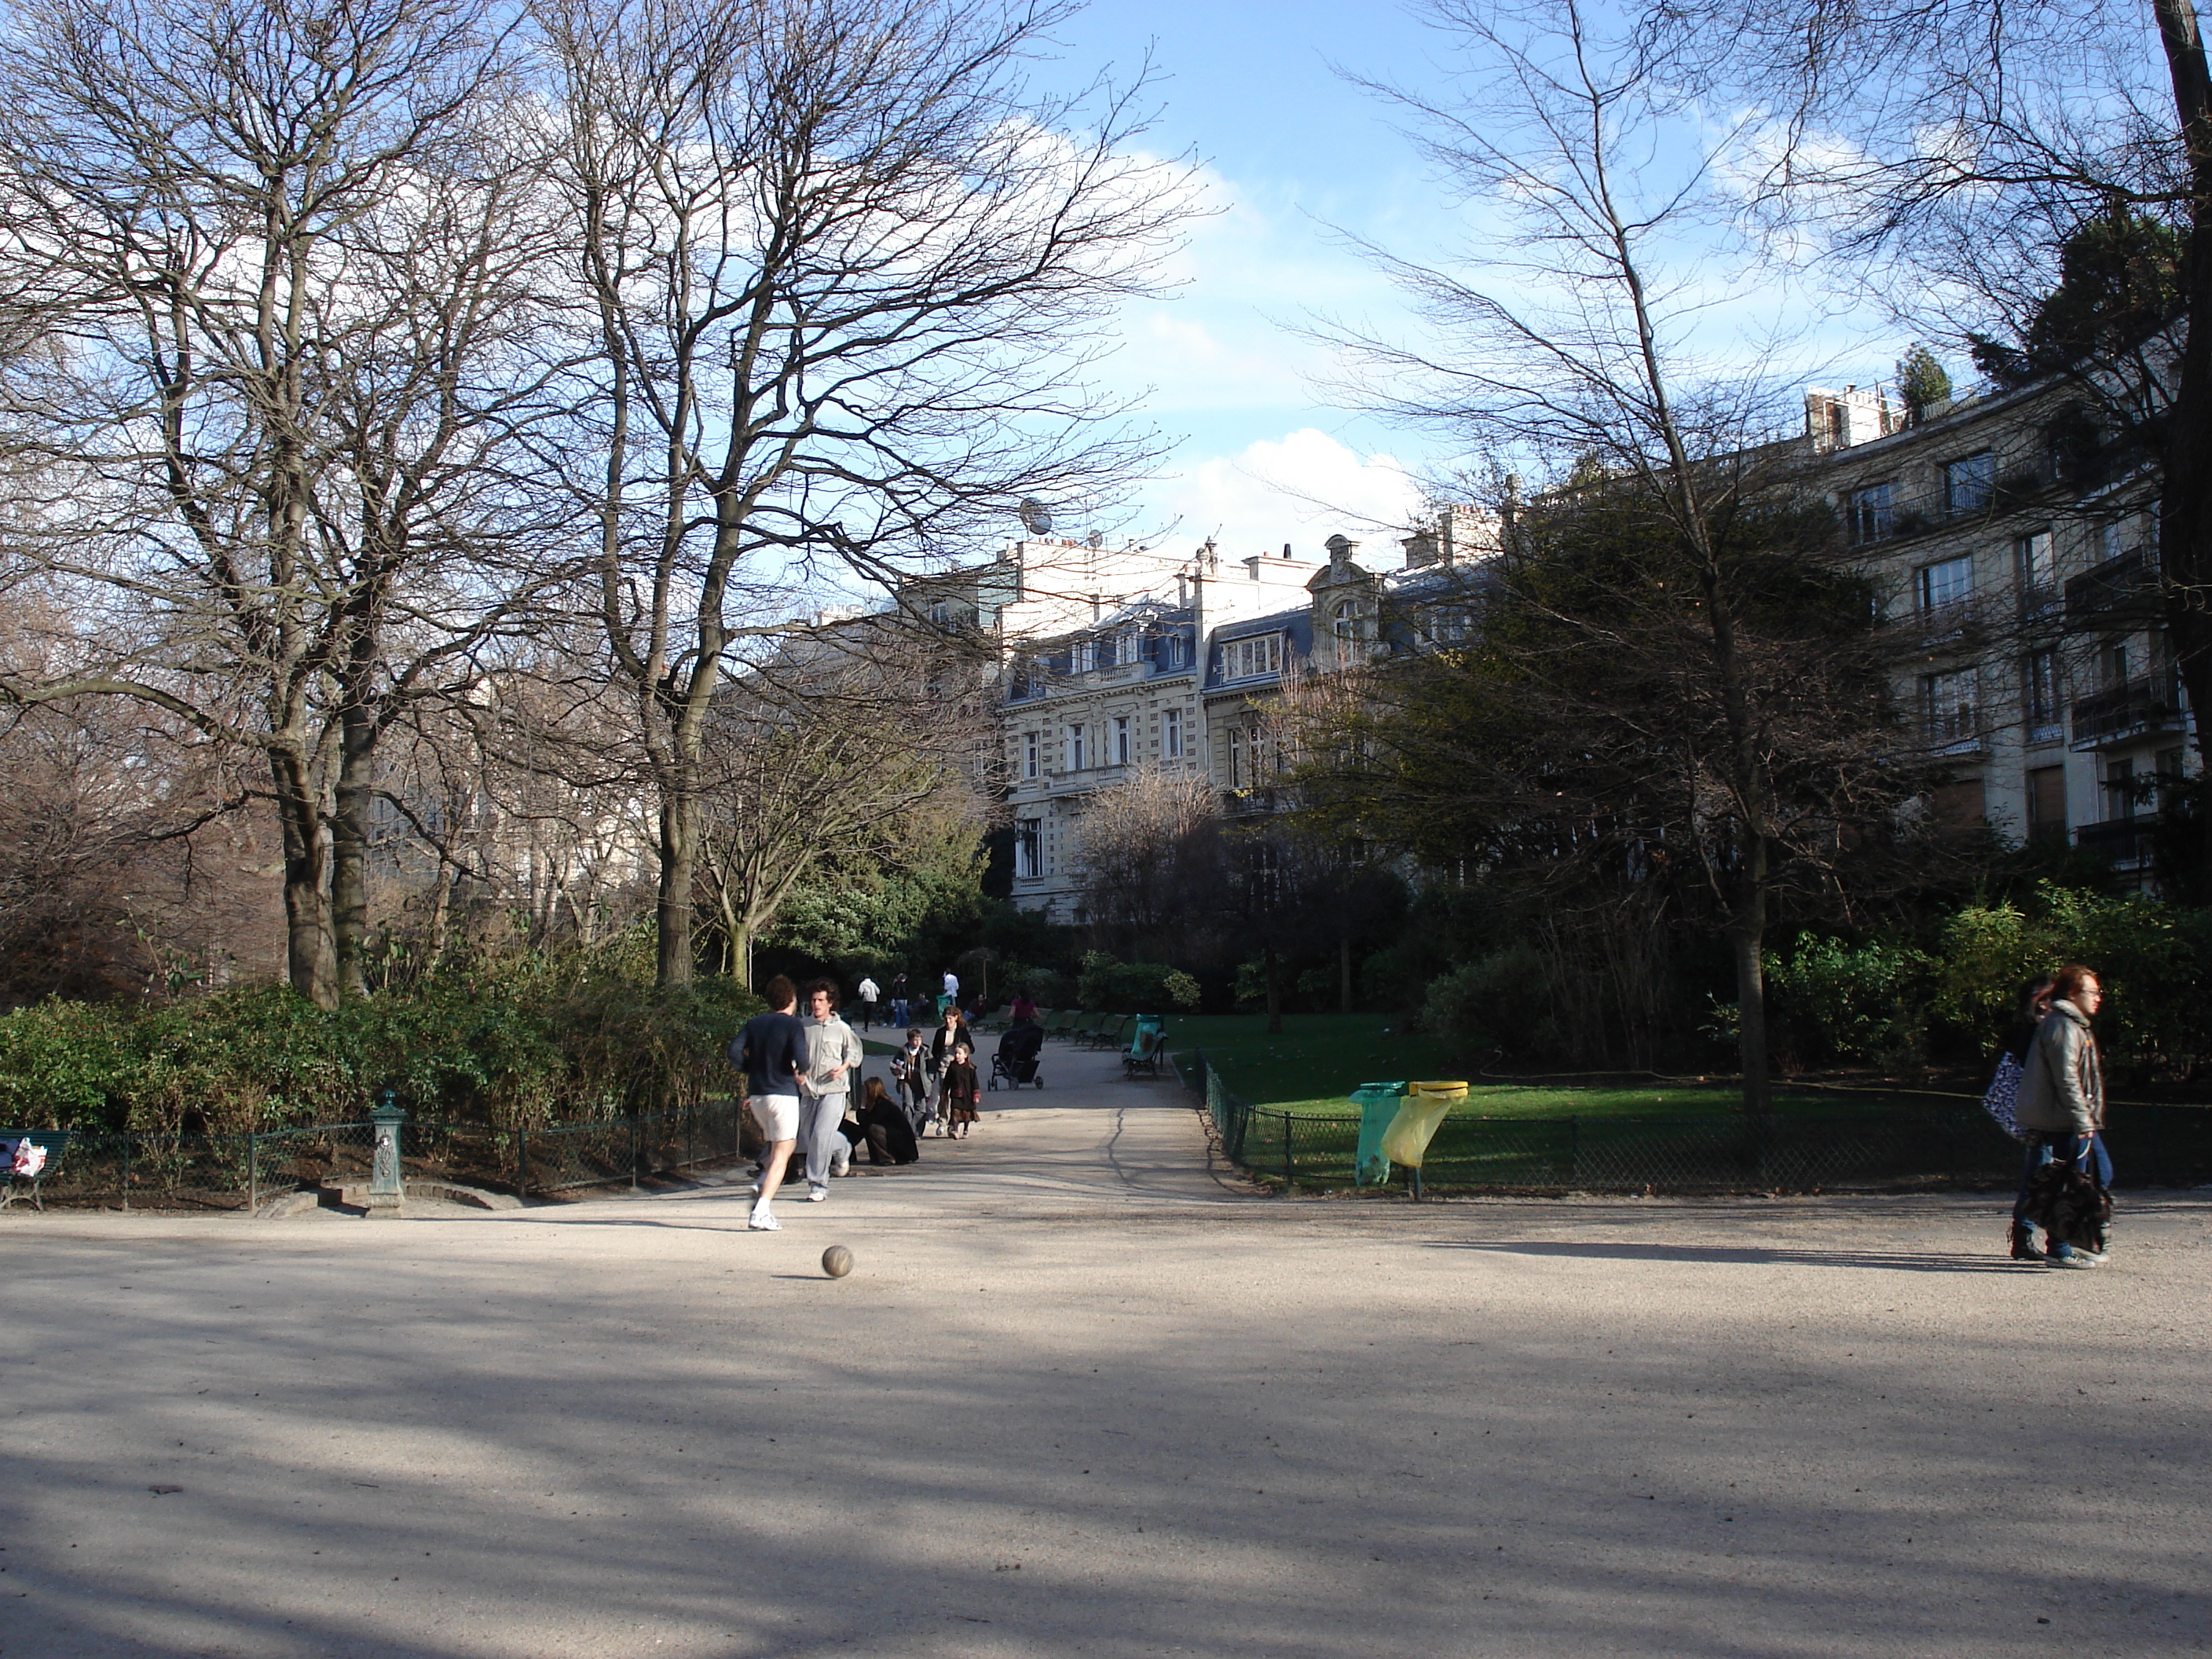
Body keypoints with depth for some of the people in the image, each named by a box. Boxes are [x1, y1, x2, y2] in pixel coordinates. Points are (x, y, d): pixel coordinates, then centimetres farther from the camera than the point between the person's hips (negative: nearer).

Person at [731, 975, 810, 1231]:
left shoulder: (754, 1023, 8)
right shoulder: (793, 1024, -6)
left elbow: (735, 1053, -2)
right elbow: (800, 1057, -19)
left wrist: (754, 1071, 11)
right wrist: (801, 1072, 3)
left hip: (756, 1095, 6)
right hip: (783, 1094, -6)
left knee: (787, 1144, 25)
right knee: (781, 1155, -2)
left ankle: (763, 1186, 4)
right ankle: (761, 1212, -13)